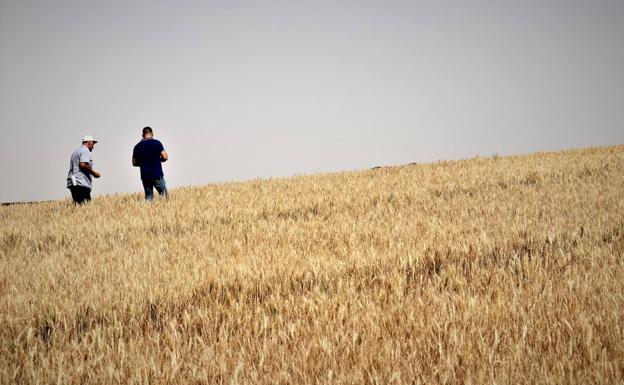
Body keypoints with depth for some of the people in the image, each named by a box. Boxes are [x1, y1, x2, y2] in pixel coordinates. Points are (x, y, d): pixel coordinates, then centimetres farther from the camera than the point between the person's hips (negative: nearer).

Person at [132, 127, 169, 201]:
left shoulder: (137, 146, 7)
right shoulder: (157, 143, -5)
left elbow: (134, 163, 12)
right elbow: (165, 157, -7)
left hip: (145, 176, 4)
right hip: (157, 175, -4)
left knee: (148, 197, 9)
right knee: (164, 195, 3)